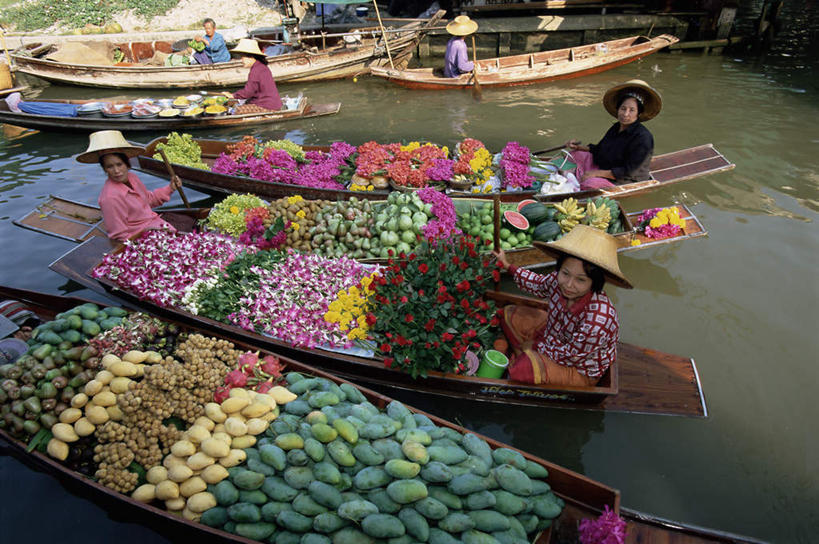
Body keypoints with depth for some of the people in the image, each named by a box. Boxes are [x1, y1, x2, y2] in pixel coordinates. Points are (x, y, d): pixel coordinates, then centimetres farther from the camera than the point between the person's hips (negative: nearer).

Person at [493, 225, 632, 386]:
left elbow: (567, 355, -25)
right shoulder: (558, 281, -23)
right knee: (510, 314, 4)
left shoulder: (597, 321, -42)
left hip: (579, 370, -7)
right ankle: (520, 357, 15)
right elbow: (538, 283, 5)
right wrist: (507, 266, 14)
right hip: (555, 335, 7)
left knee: (523, 369, -29)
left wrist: (535, 346, -10)